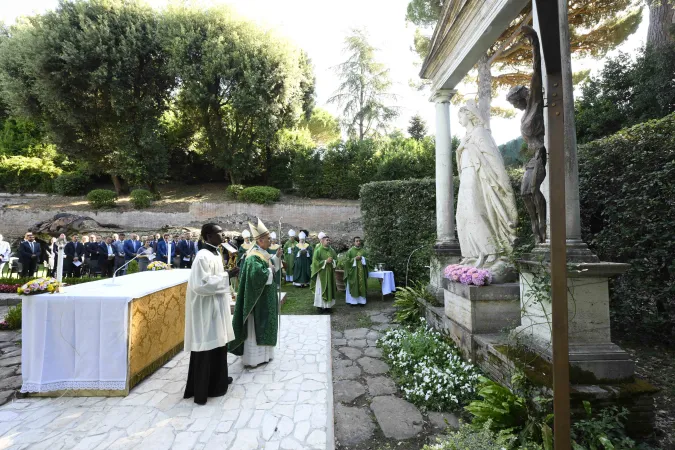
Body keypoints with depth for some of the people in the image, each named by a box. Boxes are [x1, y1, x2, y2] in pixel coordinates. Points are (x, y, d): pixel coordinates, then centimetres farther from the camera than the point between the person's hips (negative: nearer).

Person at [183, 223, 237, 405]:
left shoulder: (216, 253, 8)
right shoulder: (203, 256, -21)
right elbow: (201, 284, -28)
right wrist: (226, 276, -24)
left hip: (217, 306, 10)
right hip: (206, 309, -10)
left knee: (218, 343, 19)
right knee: (206, 347, 3)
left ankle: (217, 380, 36)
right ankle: (202, 389, 19)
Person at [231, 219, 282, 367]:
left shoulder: (263, 253, 7)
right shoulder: (254, 257, -22)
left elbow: (271, 266, 15)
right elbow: (257, 275, -33)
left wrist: (277, 256, 0)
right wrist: (270, 271, -18)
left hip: (266, 296, 10)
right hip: (258, 298, -10)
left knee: (264, 325, 18)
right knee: (256, 326, 1)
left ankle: (262, 353, 31)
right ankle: (254, 357, 14)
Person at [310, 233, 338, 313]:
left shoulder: (332, 250, 7)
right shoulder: (318, 250, -9)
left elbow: (336, 260, 12)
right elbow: (316, 262, -13)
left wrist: (332, 261, -10)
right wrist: (326, 261, -19)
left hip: (330, 273, 5)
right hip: (321, 273, -5)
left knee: (330, 288, 9)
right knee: (321, 288, 0)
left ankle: (328, 305, 19)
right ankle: (320, 305, 10)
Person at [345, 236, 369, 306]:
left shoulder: (363, 250, 10)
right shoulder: (350, 251, 0)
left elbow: (367, 259, 10)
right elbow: (348, 260, -4)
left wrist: (362, 258, -8)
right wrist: (355, 258, -15)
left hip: (362, 271, 3)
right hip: (353, 270, -3)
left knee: (362, 285, 4)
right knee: (353, 285, -1)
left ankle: (361, 300, 11)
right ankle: (352, 301, 6)